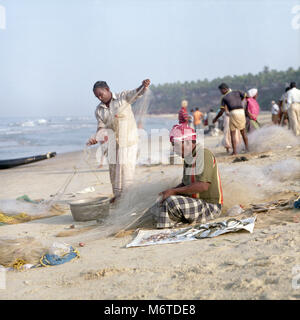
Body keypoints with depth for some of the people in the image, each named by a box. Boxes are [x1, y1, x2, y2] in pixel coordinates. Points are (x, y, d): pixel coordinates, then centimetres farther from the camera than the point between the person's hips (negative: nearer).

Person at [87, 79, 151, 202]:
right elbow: (101, 126, -2)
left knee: (125, 165, -9)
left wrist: (144, 86, -41)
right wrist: (96, 138, -22)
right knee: (113, 167, 7)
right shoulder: (99, 110, 6)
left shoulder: (123, 97, -4)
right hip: (113, 141, 5)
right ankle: (117, 194, 19)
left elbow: (136, 93, -19)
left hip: (128, 138, -5)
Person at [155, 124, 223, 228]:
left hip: (210, 206, -9)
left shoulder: (204, 154, -18)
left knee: (172, 202, -25)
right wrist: (169, 192, -1)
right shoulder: (189, 157, 11)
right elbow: (185, 184, 20)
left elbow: (203, 186, -29)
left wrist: (174, 191, -22)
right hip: (197, 201, 9)